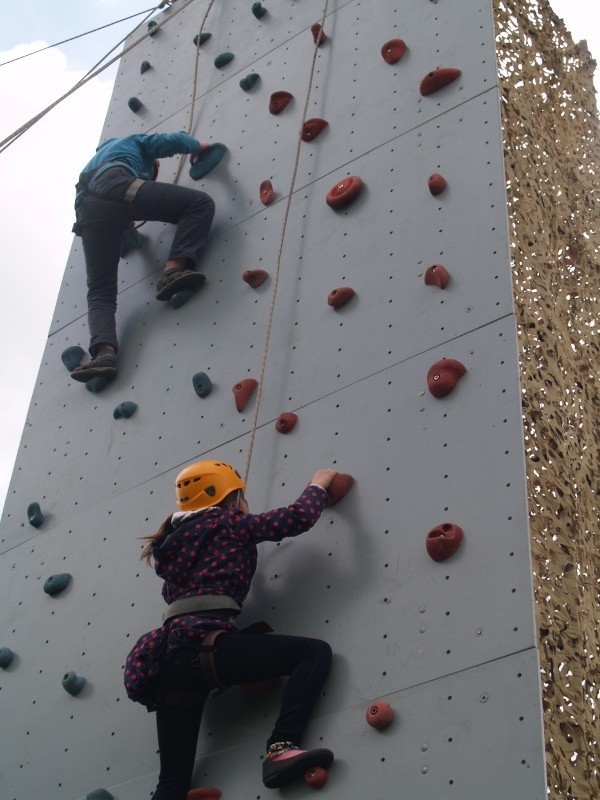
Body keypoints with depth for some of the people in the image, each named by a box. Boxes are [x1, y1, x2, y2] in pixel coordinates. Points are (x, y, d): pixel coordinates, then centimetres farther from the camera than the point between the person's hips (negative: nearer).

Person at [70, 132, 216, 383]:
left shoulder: (95, 161, 48)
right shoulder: (135, 142, 33)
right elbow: (174, 141, 19)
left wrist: (121, 224, 51)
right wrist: (197, 146, 38)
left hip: (86, 206, 5)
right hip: (116, 187, -5)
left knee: (100, 292, 4)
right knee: (200, 203, 1)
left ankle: (103, 351, -24)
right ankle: (174, 270, -21)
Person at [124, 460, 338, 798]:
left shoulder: (178, 538, 29)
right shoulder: (227, 523, 9)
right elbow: (299, 517, 4)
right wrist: (319, 485, 25)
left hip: (172, 657, 8)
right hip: (203, 646, -8)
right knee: (315, 652, -6)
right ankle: (282, 748, -22)